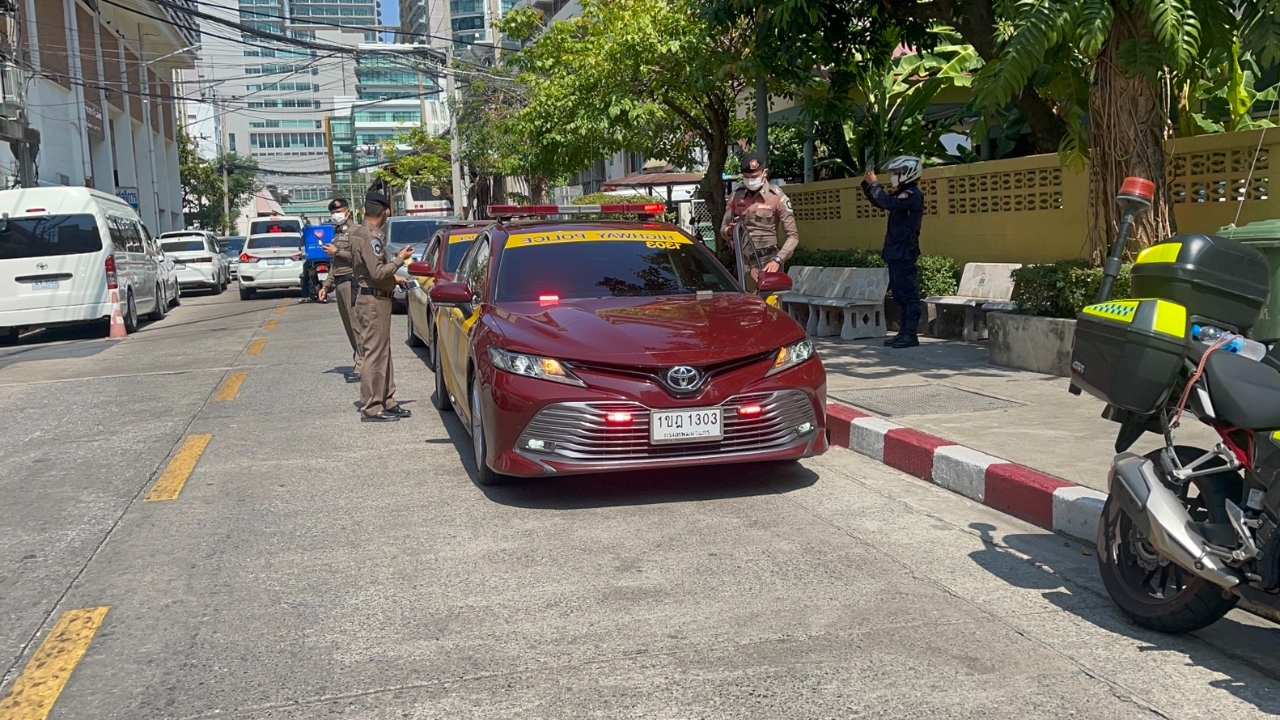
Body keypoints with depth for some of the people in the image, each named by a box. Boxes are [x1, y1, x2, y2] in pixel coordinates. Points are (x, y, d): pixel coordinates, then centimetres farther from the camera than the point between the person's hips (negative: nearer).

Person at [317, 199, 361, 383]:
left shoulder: (353, 231, -5)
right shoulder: (338, 233, 23)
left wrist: (337, 252, -11)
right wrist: (326, 286, 22)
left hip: (351, 282, -9)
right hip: (340, 284, 9)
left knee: (356, 326, -11)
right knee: (350, 327, 8)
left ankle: (361, 366, -13)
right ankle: (358, 365, 12)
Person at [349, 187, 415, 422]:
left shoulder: (359, 234, 13)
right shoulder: (370, 237, -18)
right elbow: (377, 273, -24)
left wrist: (394, 275, 24)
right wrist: (399, 259, -13)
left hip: (374, 299, 11)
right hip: (374, 300, -11)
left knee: (382, 352, 14)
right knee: (374, 354, -7)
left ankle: (387, 402, 21)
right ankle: (371, 409, -4)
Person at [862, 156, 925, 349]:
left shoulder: (913, 195, -13)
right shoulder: (902, 195, 16)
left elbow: (887, 202, -28)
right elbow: (879, 202, 26)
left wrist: (875, 184, -15)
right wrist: (868, 184, 11)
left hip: (904, 253, -10)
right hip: (896, 253, 10)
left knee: (908, 294, -8)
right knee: (899, 294, 12)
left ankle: (910, 334, -7)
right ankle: (904, 332, 17)